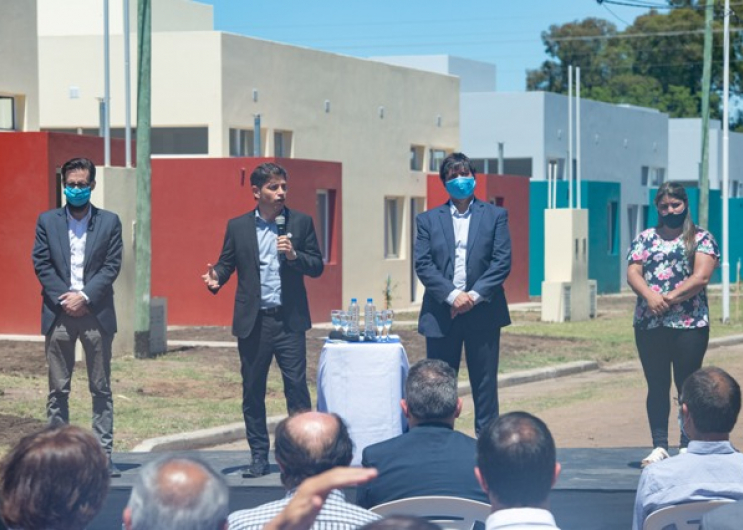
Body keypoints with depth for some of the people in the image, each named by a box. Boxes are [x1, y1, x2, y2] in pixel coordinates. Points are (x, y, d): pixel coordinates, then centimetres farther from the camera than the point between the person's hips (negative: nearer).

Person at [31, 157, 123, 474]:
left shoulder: (109, 222, 7)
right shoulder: (47, 221, 9)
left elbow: (112, 266, 0)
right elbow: (41, 264, 2)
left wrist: (84, 296, -11)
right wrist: (66, 297, -9)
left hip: (96, 313, -1)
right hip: (58, 314, 1)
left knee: (101, 388, 2)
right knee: (58, 389, 2)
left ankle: (103, 454, 3)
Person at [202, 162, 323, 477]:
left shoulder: (301, 223, 5)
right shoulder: (238, 227, 7)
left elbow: (317, 266, 5)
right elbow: (226, 263, 10)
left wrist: (294, 255, -14)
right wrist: (216, 279, -12)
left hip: (289, 320, -1)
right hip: (252, 321, 1)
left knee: (297, 386, -6)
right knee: (252, 391, 5)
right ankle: (259, 456, 14)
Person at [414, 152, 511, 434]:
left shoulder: (495, 216, 7)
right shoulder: (428, 220, 9)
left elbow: (502, 262, -1)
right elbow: (423, 265, 0)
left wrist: (475, 295, -12)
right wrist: (451, 296, -13)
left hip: (483, 312, -1)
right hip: (441, 313, 1)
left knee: (484, 382, 3)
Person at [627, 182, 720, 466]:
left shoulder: (701, 238, 3)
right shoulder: (645, 238, 12)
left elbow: (701, 276, -10)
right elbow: (632, 273, 1)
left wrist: (670, 298, -18)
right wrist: (650, 295, -19)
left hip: (690, 325, -3)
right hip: (649, 325, 3)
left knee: (687, 385, 0)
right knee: (657, 386, 5)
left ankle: (687, 447, 4)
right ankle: (659, 446, 8)